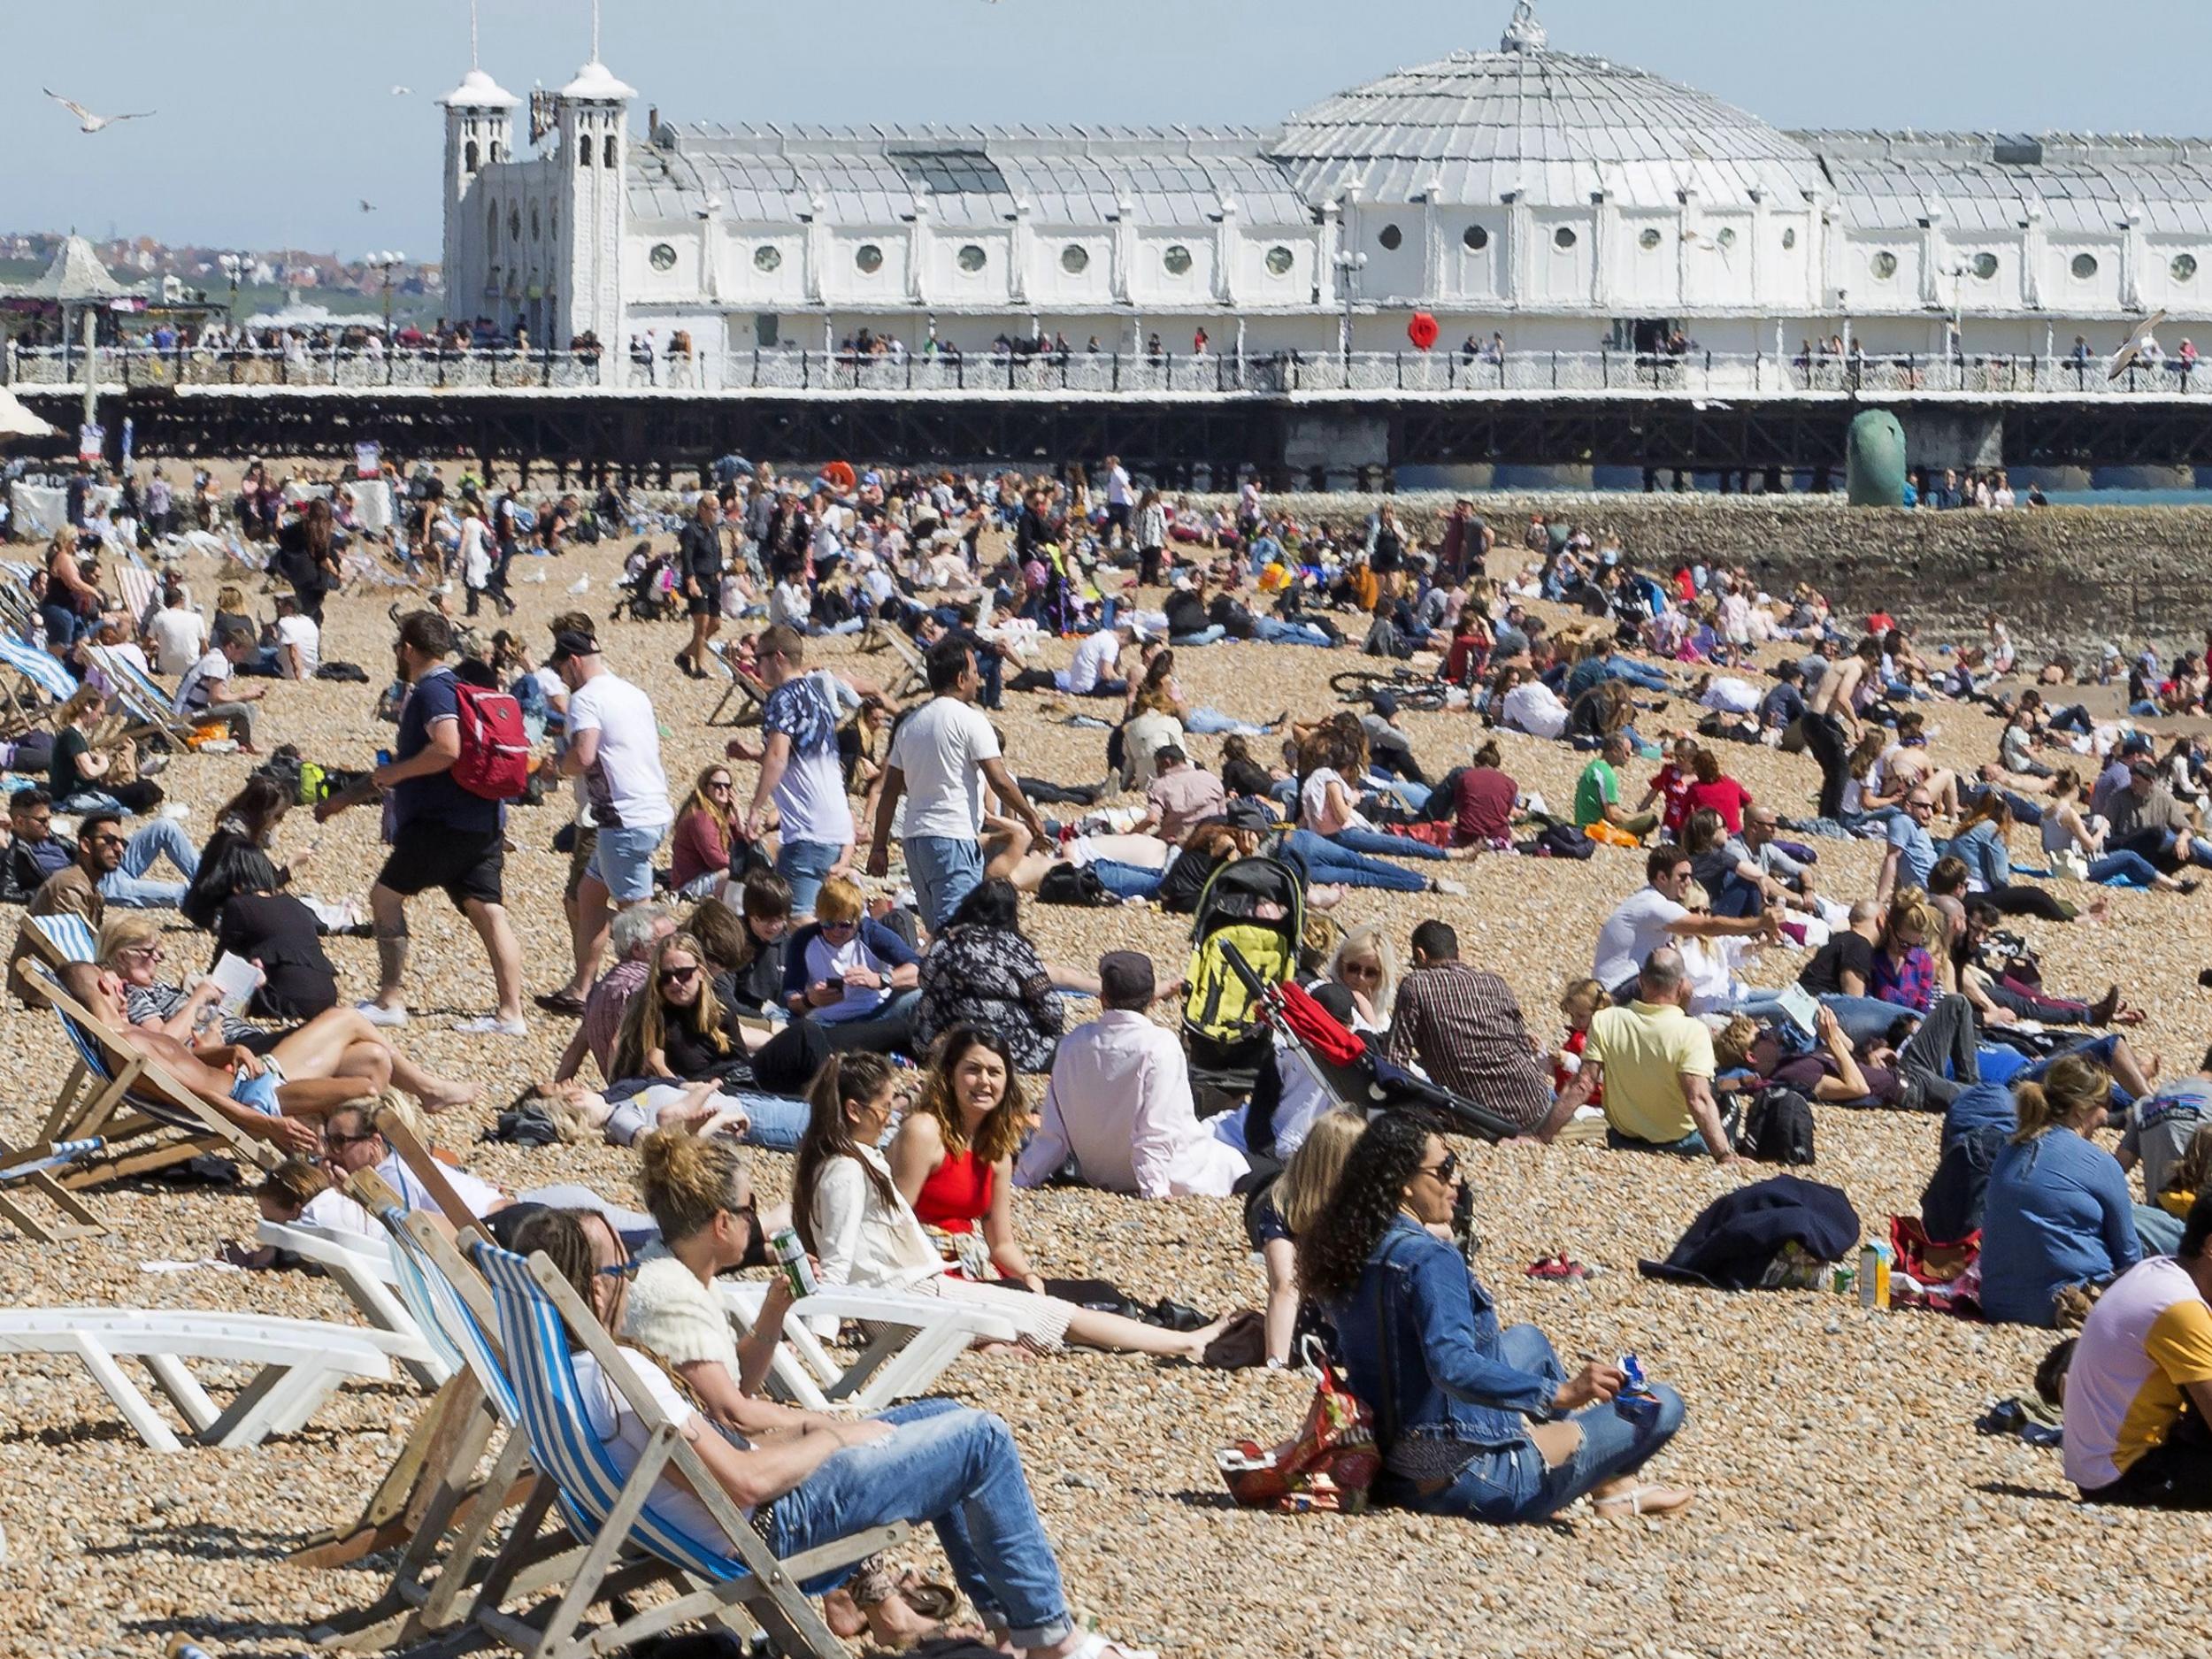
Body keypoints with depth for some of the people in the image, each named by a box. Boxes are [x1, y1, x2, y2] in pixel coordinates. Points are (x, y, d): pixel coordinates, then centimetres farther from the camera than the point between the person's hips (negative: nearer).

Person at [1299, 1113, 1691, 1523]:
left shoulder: (1351, 1251, 2)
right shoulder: (1429, 1259, -24)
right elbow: (1453, 1367, -38)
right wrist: (1562, 1394, -44)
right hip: (1463, 1477, -9)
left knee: (1526, 1340, 32)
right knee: (1662, 1407, -4)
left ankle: (1614, 1484, 34)